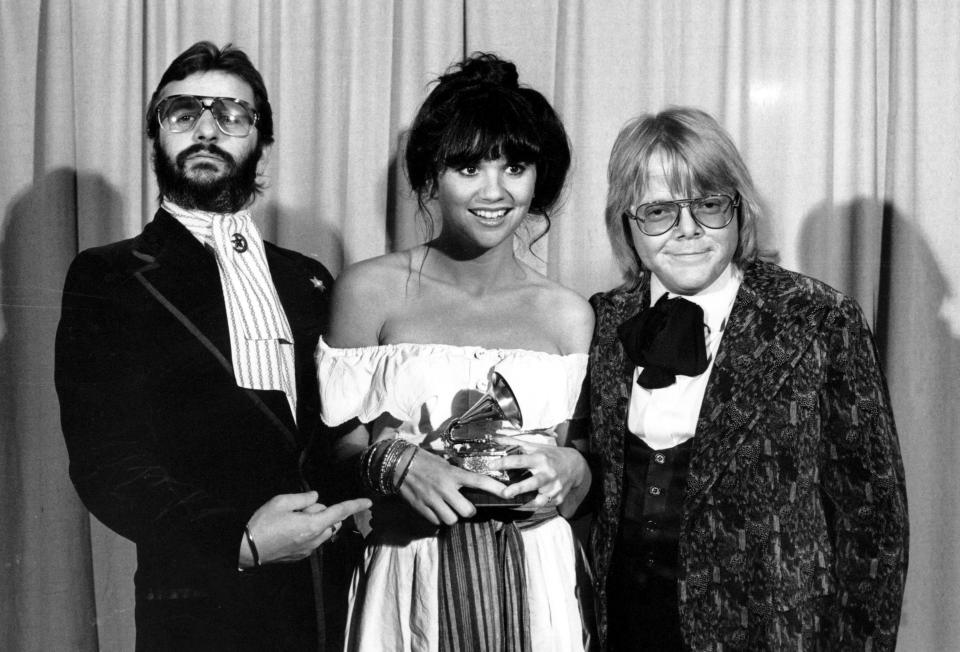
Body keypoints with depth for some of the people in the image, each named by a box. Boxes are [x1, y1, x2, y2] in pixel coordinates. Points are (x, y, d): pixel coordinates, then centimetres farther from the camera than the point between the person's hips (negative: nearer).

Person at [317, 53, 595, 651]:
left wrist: (567, 469, -12)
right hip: (408, 581, -1)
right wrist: (397, 463, -19)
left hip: (534, 585, 1)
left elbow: (585, 458, 9)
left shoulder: (569, 315, 0)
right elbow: (340, 440, -1)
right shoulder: (369, 290, -4)